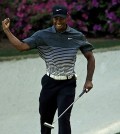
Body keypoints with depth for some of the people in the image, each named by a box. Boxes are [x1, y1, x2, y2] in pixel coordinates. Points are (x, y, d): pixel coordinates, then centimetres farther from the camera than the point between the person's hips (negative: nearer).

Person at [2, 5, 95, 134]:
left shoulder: (77, 36, 1)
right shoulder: (43, 35, -1)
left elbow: (90, 57, 10)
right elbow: (21, 46, -9)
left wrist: (88, 80, 2)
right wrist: (7, 31, -19)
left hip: (68, 84, -2)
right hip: (49, 83, 2)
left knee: (63, 119, -13)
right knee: (45, 119, 12)